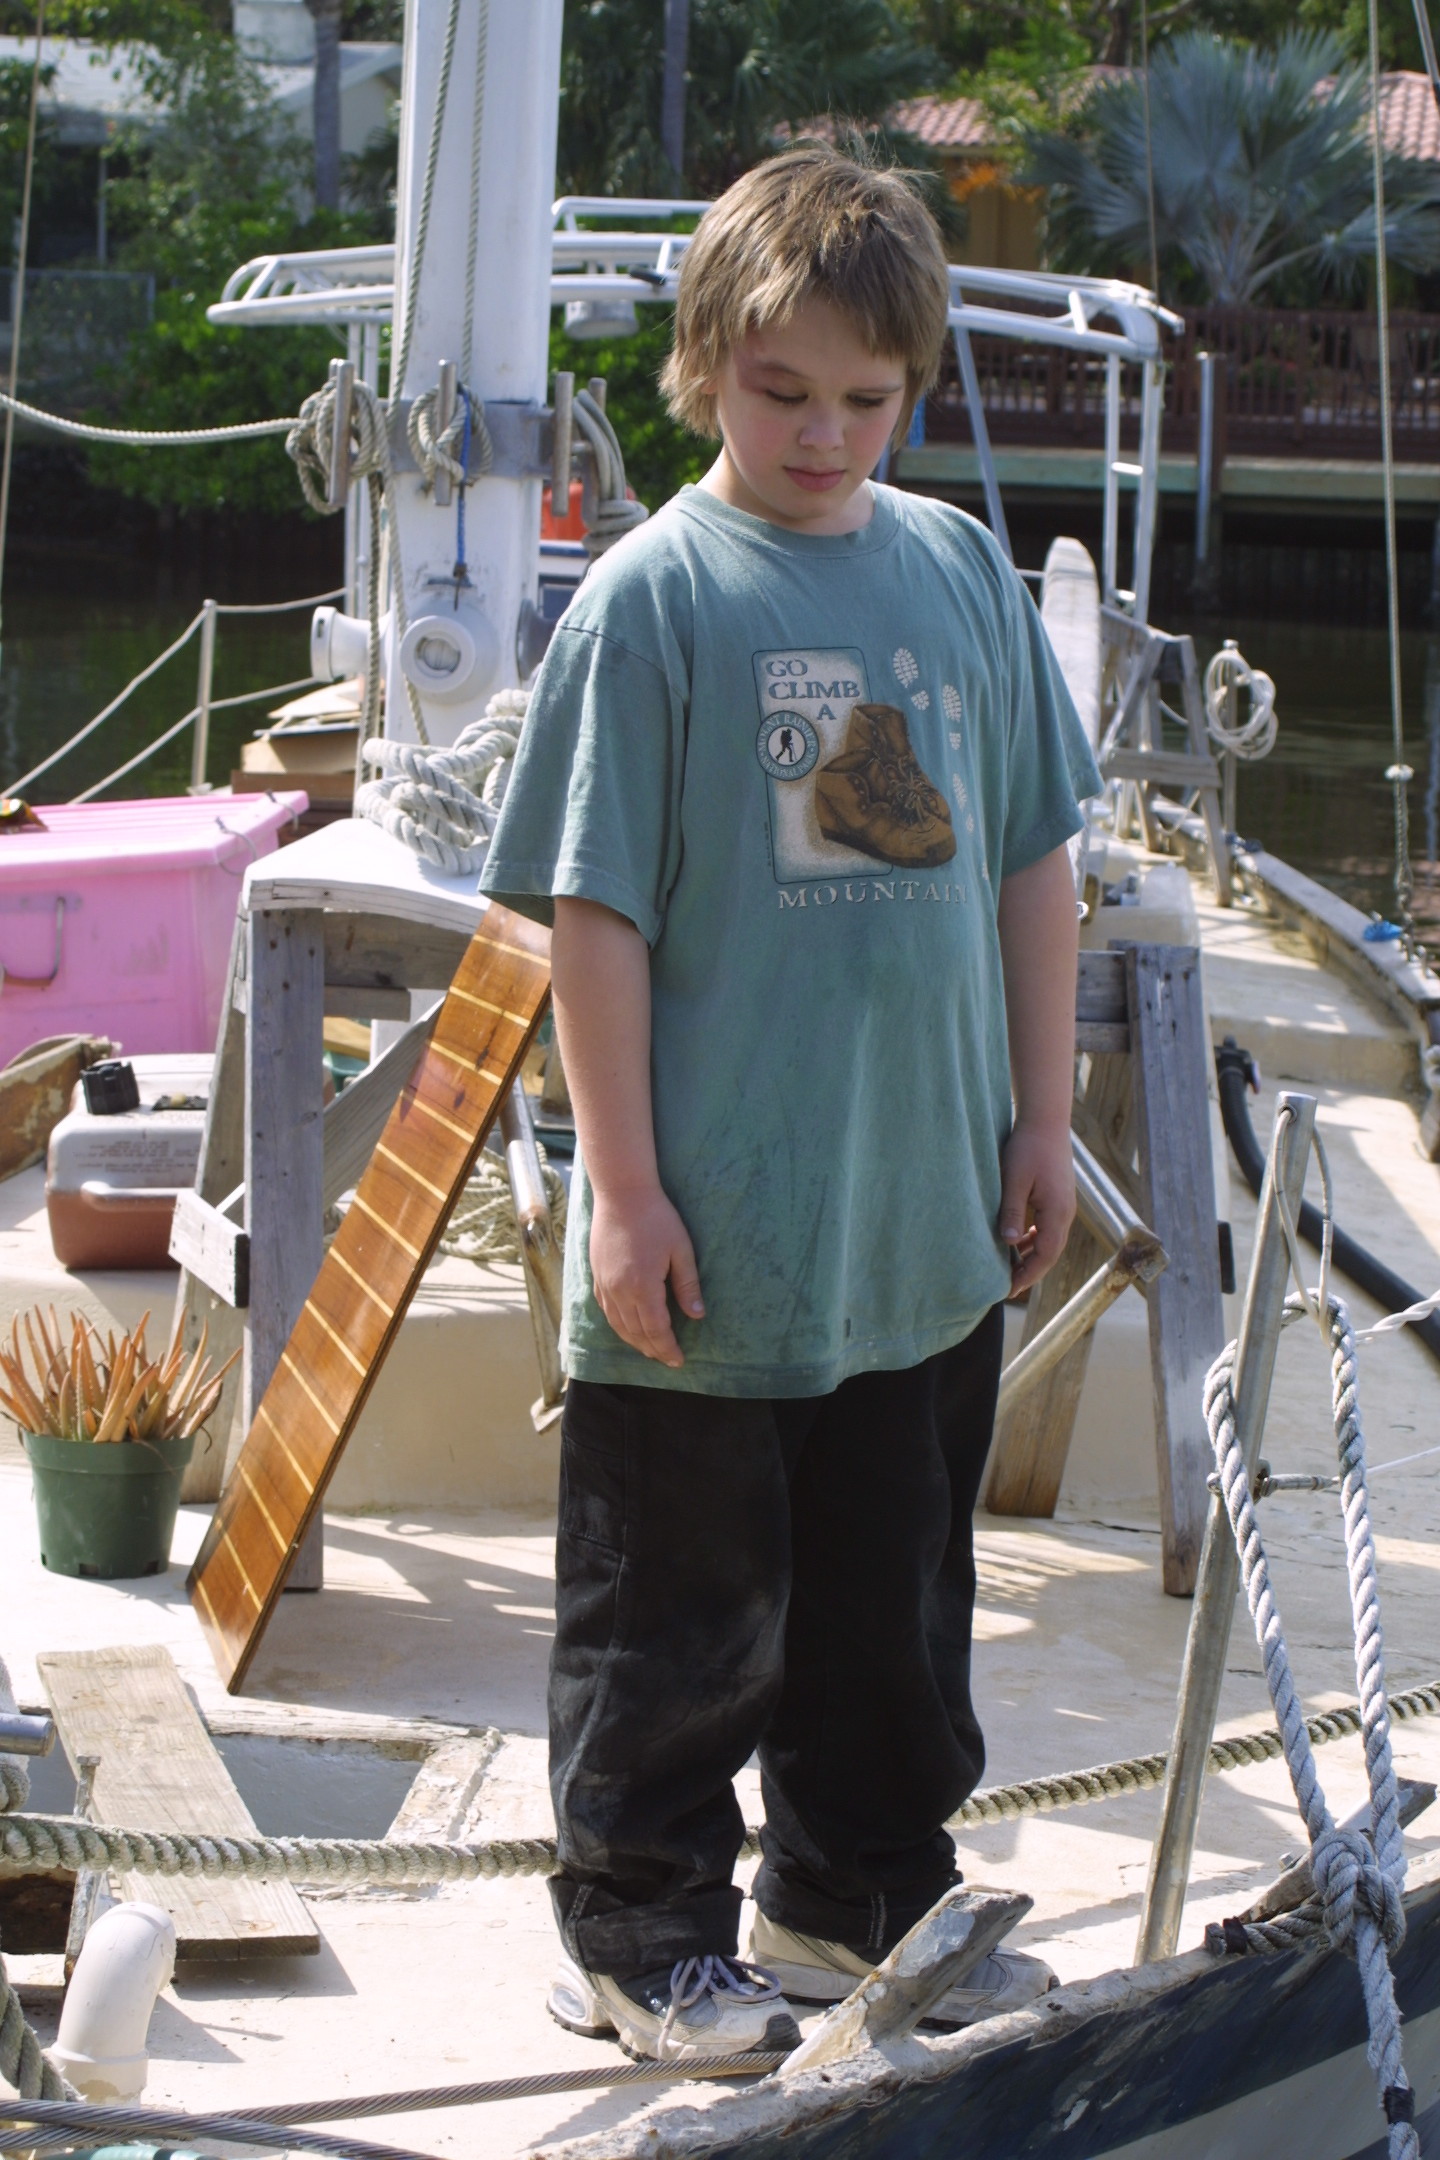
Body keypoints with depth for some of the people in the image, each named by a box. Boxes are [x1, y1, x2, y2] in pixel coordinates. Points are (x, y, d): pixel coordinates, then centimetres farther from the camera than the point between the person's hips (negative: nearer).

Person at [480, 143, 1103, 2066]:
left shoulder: (963, 571, 5)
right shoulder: (654, 596, -10)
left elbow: (1033, 858, 12)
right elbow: (595, 910, -10)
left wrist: (1042, 1117, 10)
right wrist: (624, 1187, -12)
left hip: (930, 1231, 5)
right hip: (716, 1238, -5)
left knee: (899, 1586, 17)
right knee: (686, 1602, 6)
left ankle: (859, 1900, 34)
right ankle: (642, 1931, 23)